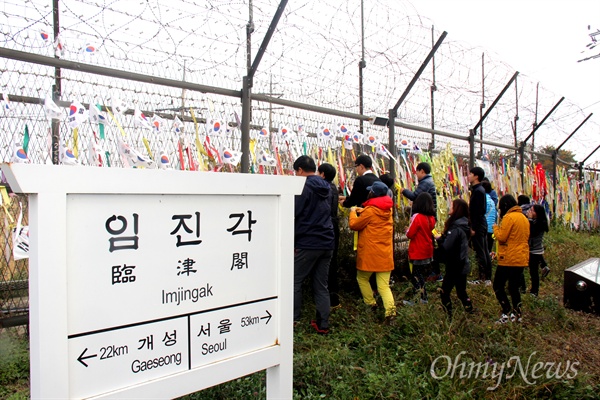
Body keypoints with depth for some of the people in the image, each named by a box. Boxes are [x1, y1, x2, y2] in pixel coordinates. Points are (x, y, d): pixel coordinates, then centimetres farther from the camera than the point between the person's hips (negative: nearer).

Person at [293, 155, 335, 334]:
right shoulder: (326, 188, 13)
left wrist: (292, 243, -5)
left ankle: (293, 319, 12)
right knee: (321, 286, 11)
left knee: (295, 282, 8)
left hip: (307, 244, -7)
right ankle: (323, 324, 14)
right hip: (327, 244, 7)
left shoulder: (304, 186, -9)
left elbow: (295, 215, -11)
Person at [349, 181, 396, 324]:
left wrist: (353, 212, 11)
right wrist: (362, 212, 15)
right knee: (383, 285, 5)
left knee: (362, 278, 18)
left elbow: (354, 225, -5)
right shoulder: (388, 210, 8)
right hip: (385, 253, 6)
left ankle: (371, 304, 17)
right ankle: (390, 309, -11)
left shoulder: (370, 211, -14)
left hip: (369, 253, -5)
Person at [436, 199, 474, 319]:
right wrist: (443, 236, -1)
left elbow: (446, 247, -26)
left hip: (455, 267, -9)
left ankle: (449, 317, 9)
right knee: (461, 292, 20)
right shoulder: (463, 225, 6)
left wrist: (439, 239, -9)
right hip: (463, 265, 9)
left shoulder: (456, 228, -22)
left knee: (444, 293, 3)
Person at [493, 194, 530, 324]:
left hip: (508, 259, -8)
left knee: (498, 286, 1)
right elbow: (524, 238, 19)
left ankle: (507, 313, -5)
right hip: (521, 259, 8)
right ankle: (516, 314, 15)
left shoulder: (509, 217, -14)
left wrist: (496, 228, 0)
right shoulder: (524, 218, 14)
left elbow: (501, 237, -18)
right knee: (514, 287, 14)